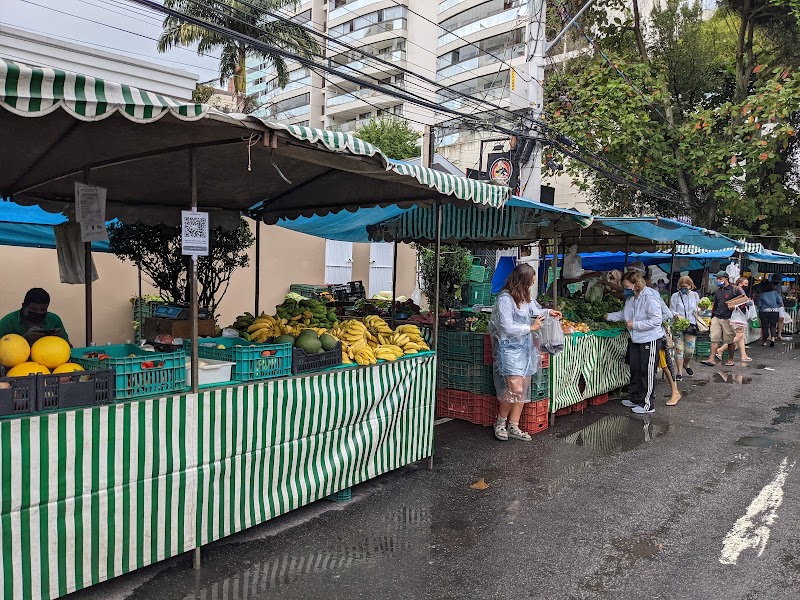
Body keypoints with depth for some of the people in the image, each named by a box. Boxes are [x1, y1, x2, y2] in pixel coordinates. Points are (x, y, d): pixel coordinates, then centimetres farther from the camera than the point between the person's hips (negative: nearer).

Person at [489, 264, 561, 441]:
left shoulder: (525, 296, 10)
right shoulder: (505, 299, -17)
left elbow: (533, 311, 31)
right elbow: (507, 327, -19)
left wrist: (548, 312, 16)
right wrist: (531, 328, -13)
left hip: (525, 347, 9)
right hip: (509, 348, -9)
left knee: (524, 388, 8)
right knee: (515, 388, -17)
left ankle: (513, 426, 16)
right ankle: (500, 422, 6)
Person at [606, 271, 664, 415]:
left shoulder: (649, 298, -23)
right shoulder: (630, 298, 4)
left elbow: (655, 321, -25)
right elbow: (624, 313, 21)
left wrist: (635, 325, -23)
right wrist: (609, 316, 13)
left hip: (650, 339, -9)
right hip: (636, 340, 9)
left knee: (647, 372, -1)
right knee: (635, 370, 17)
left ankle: (647, 404, 10)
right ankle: (635, 399, 31)